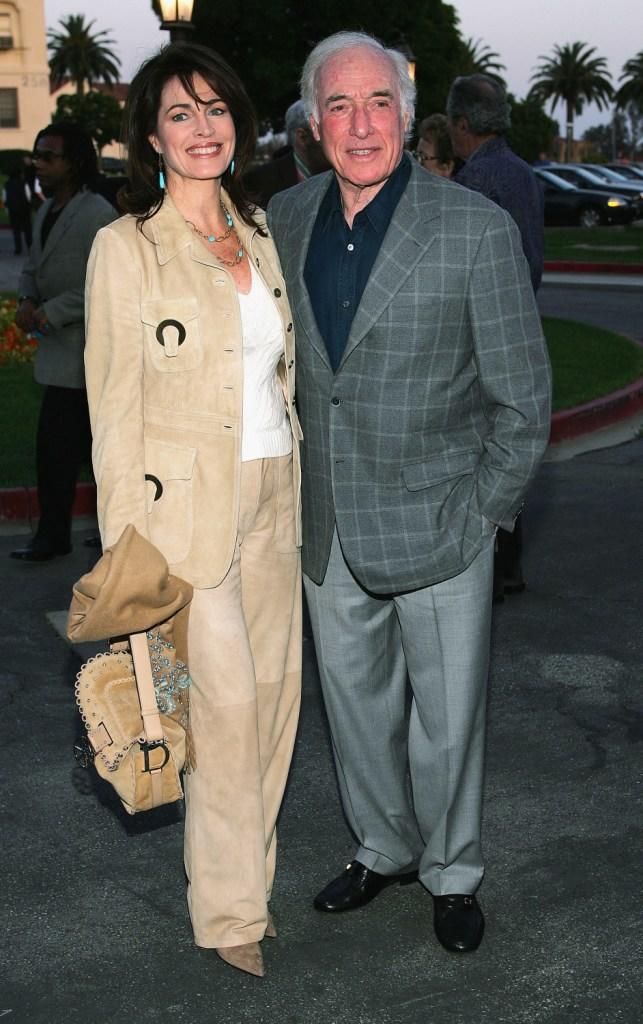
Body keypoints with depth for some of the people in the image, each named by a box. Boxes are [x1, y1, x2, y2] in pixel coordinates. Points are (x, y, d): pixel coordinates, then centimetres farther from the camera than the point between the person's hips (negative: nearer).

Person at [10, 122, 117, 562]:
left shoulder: (97, 215, -15)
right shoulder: (47, 211, 13)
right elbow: (33, 267, 20)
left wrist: (49, 313, -19)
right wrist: (28, 302, -1)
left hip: (79, 347, -8)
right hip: (60, 342, 8)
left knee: (56, 442, -4)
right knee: (85, 440, 14)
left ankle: (53, 535, 7)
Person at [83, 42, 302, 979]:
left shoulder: (259, 237, 10)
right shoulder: (126, 247, -8)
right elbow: (115, 407, -8)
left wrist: (295, 487, 14)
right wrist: (126, 543, -11)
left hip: (274, 497, 6)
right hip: (189, 506, -6)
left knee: (274, 692, 11)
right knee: (227, 702, -2)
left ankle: (250, 876, 29)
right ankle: (230, 911, 17)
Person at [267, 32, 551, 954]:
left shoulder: (478, 229, -11)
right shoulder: (284, 221, 2)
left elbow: (523, 397, -7)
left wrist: (483, 512, -7)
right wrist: (289, 488, 9)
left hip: (438, 524, -4)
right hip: (327, 531, 4)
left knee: (447, 719, 9)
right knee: (356, 704, 18)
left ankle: (451, 872, 32)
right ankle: (382, 848, 40)